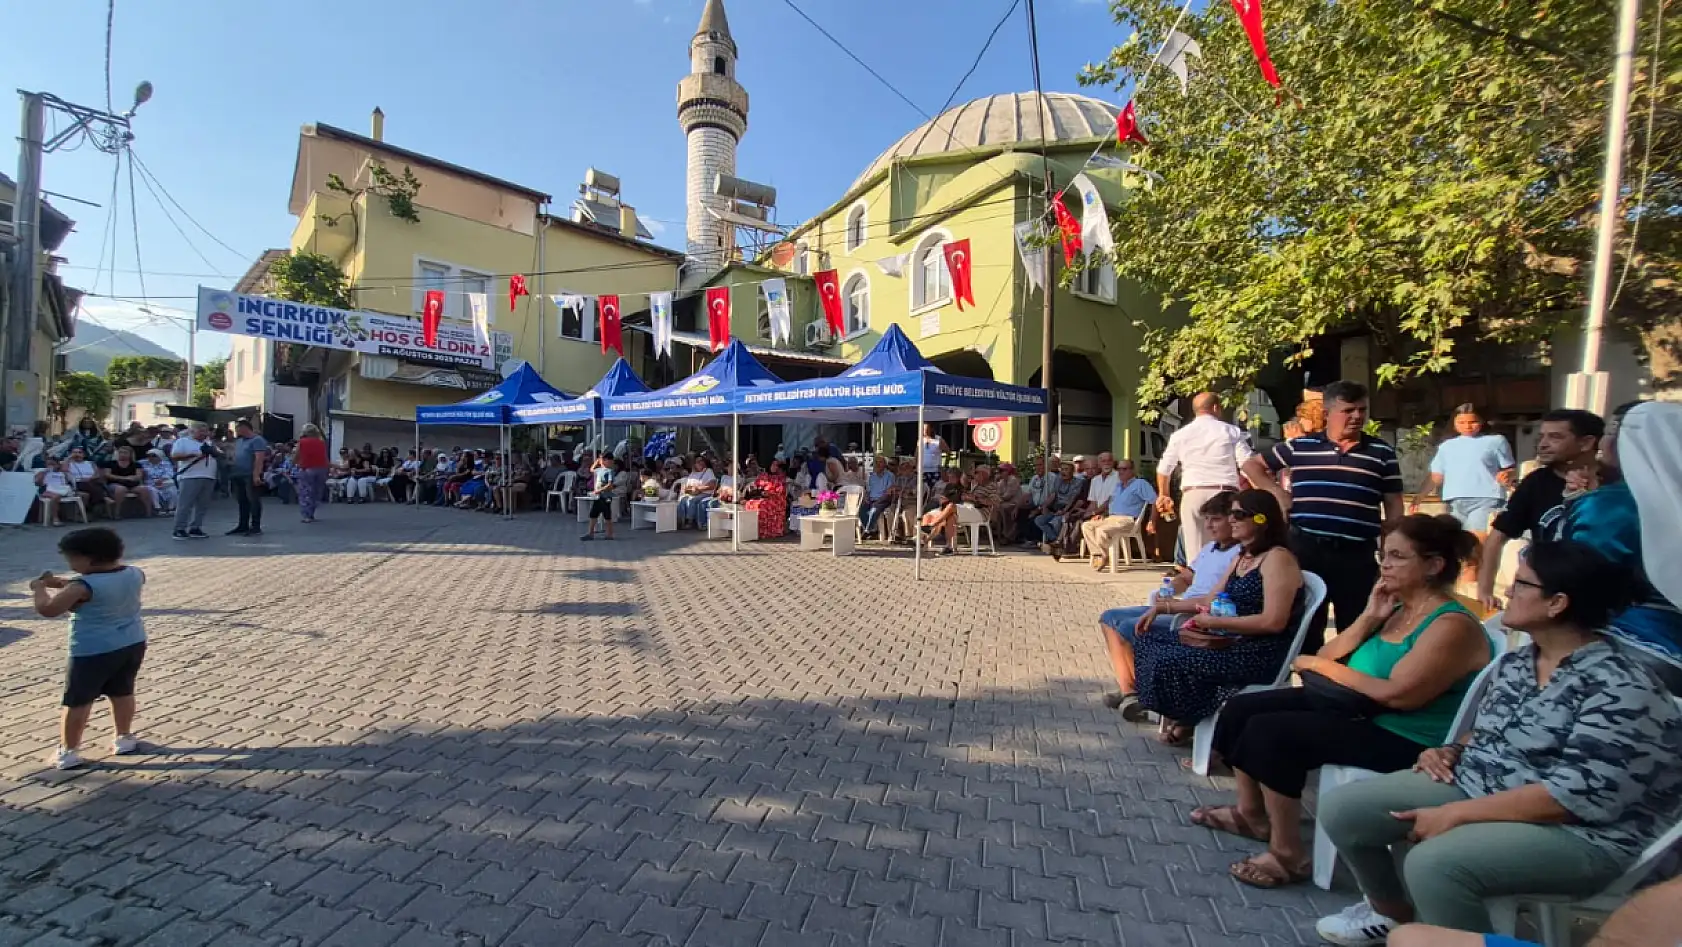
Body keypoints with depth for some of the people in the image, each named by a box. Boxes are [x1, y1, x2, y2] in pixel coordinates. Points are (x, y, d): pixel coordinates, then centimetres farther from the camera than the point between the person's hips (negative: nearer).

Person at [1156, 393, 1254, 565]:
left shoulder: (1180, 435, 10)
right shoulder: (1231, 431, 5)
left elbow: (1164, 469, 16)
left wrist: (1164, 495, 31)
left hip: (1193, 494, 1)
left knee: (1196, 555, 3)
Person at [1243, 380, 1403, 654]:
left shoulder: (1382, 453, 6)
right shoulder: (1299, 446, 4)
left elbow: (1393, 506, 7)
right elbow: (1252, 465, 16)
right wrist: (1276, 492, 1)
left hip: (1358, 556, 0)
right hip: (1306, 551, 0)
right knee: (1306, 627, 10)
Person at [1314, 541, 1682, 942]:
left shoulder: (1620, 689, -19)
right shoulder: (1513, 663, 7)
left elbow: (1582, 794, -24)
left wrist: (1457, 813, -25)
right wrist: (1452, 750, -2)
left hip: (1578, 833, -8)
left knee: (1432, 862, -35)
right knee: (1340, 808, -4)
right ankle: (1392, 911, 23)